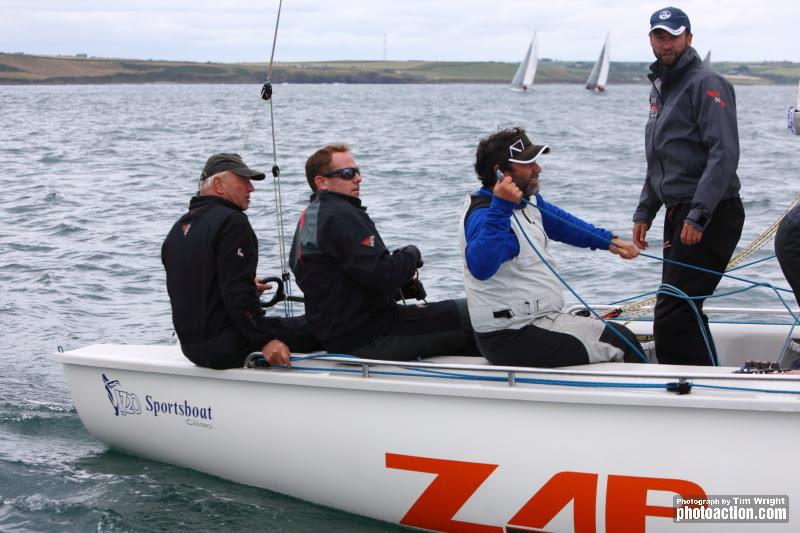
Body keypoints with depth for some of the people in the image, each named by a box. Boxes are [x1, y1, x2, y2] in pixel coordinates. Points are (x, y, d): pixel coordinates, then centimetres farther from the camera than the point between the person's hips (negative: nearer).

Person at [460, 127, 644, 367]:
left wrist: (608, 240, 17)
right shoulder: (485, 215, -24)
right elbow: (481, 267, -44)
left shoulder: (528, 201, 8)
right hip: (513, 339, -11)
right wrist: (501, 207, -51)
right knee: (621, 342, -6)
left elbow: (561, 224, 28)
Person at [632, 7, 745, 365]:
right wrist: (644, 213, 19)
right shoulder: (660, 88, 19)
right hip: (679, 214, 10)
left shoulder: (706, 84, -10)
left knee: (672, 313, -15)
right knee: (684, 310, 12)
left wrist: (698, 216, -25)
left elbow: (724, 155, -20)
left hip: (711, 217, -10)